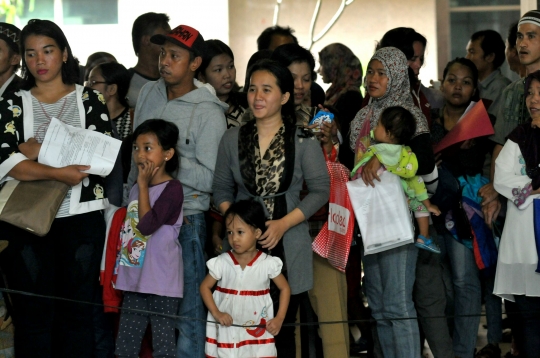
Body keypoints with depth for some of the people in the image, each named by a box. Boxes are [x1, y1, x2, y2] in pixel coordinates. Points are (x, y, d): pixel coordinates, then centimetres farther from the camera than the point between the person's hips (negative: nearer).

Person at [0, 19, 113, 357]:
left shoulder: (90, 99, 8)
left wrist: (40, 150, -14)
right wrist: (58, 173, -23)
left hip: (81, 216, 0)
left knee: (78, 309, 3)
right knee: (33, 310, 1)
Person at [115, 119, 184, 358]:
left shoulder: (172, 189, -12)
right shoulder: (137, 189, 13)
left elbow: (147, 224, -23)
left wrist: (143, 185, -16)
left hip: (161, 284, -8)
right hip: (135, 282, 8)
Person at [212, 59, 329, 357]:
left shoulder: (303, 141, -3)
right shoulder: (232, 139, 5)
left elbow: (320, 189, -2)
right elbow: (221, 188, 11)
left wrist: (283, 224, -12)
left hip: (287, 246, -2)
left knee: (282, 330, 4)